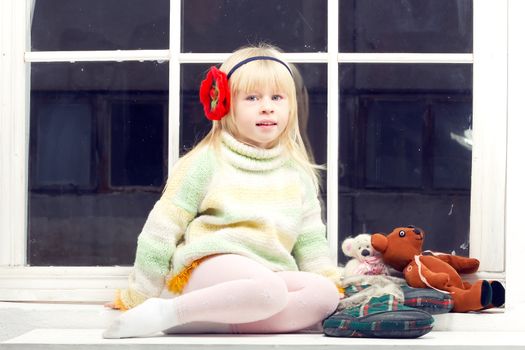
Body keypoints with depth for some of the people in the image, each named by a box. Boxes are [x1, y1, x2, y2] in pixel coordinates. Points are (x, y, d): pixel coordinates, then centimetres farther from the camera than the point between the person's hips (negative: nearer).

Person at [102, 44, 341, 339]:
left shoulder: (298, 173, 15)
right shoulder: (208, 161, 1)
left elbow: (310, 240, 21)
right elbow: (161, 230, 3)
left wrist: (330, 281, 5)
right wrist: (136, 297, 5)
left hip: (272, 275, 6)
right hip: (207, 267, -5)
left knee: (325, 296, -25)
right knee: (269, 291, -37)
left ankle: (218, 321, -30)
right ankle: (167, 312, -28)